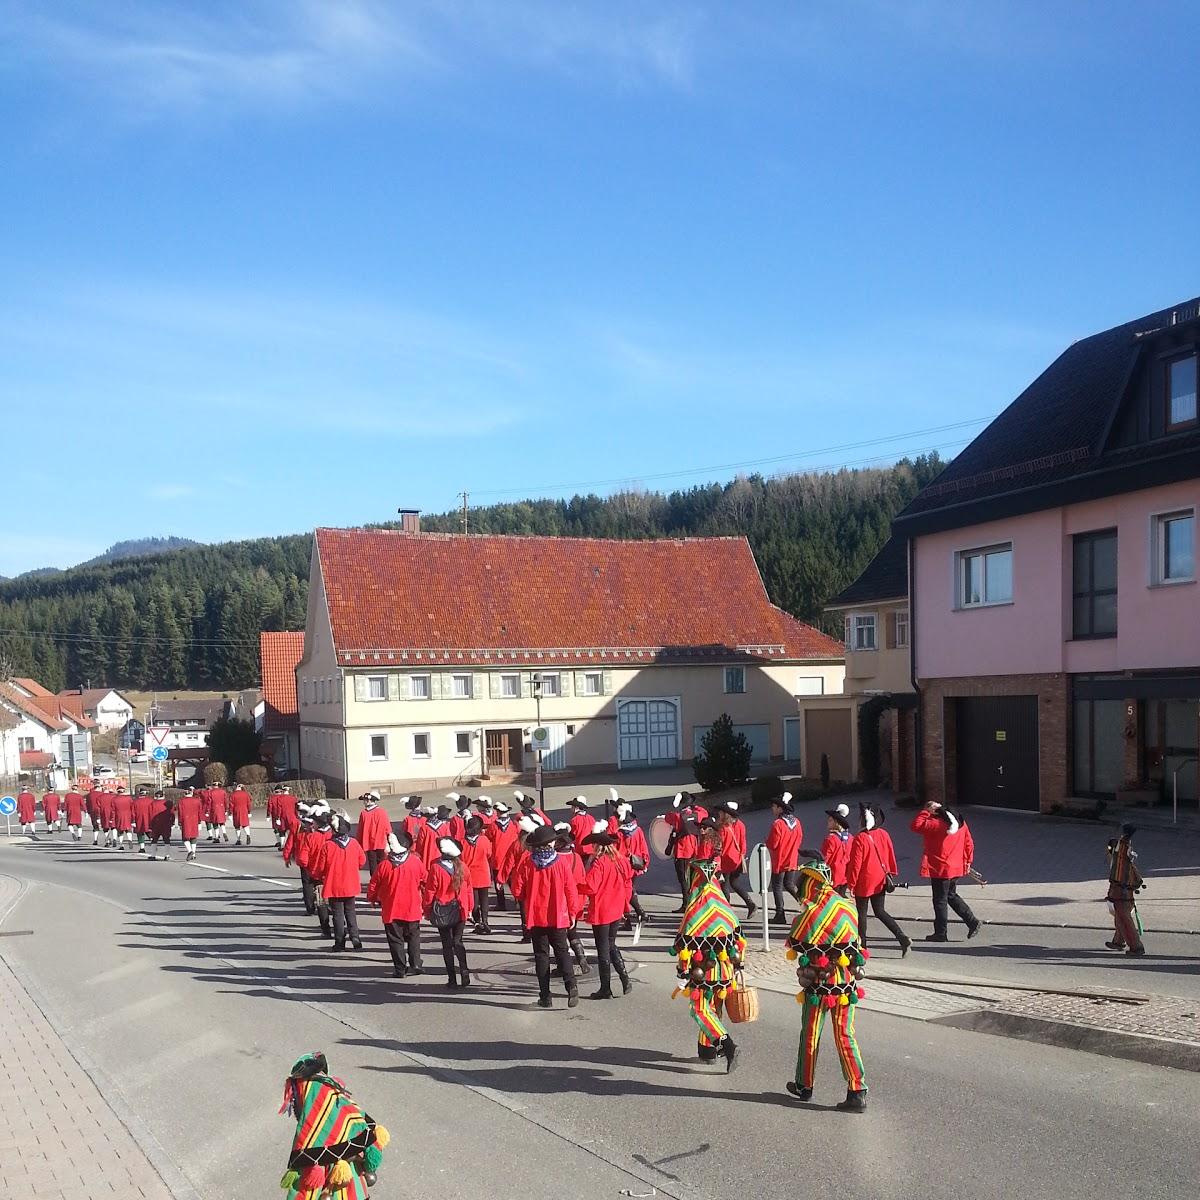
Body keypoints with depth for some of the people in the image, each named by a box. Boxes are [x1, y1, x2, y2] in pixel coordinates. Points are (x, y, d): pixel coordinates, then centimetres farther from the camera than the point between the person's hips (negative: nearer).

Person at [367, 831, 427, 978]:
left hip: (391, 910, -1)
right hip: (412, 910, 2)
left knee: (395, 940, 8)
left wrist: (372, 899, 17)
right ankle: (415, 964, 10)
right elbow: (425, 882, 4)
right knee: (413, 938, 17)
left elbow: (373, 885, -4)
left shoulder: (384, 865, -13)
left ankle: (400, 969, 7)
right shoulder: (416, 862, -7)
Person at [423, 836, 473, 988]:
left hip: (441, 911, -2)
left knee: (447, 944, 6)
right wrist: (468, 908, 15)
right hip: (459, 911, 3)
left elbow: (430, 891, -8)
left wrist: (427, 910, 4)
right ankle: (464, 970, -10)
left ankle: (452, 978, 6)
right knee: (458, 942, 10)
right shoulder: (462, 867, -3)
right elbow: (468, 889, 4)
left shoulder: (436, 868, -13)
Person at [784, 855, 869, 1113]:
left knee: (810, 1035, 12)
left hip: (818, 985, -5)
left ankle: (804, 1085, 27)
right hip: (846, 984, 5)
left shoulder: (811, 912, -18)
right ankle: (857, 1092, 2)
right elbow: (855, 943, 7)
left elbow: (795, 947, -11)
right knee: (845, 1036, 10)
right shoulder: (847, 908, 0)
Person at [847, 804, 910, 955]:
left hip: (864, 882, -6)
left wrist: (851, 883, -8)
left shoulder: (860, 839, -18)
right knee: (880, 911, 14)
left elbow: (855, 863, -16)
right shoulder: (883, 834, -1)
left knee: (861, 913, 9)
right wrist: (891, 873, 20)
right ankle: (903, 938, 1)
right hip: (880, 880, 6)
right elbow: (891, 855, 7)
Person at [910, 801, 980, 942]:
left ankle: (941, 933, 11)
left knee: (940, 900, 3)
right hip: (957, 868, 8)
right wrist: (968, 861, 18)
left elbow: (916, 826, -18)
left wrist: (925, 811, -13)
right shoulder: (960, 822, 5)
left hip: (940, 869, -8)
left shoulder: (935, 824, -20)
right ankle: (972, 922, 20)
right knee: (951, 896, 24)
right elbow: (969, 843, 9)